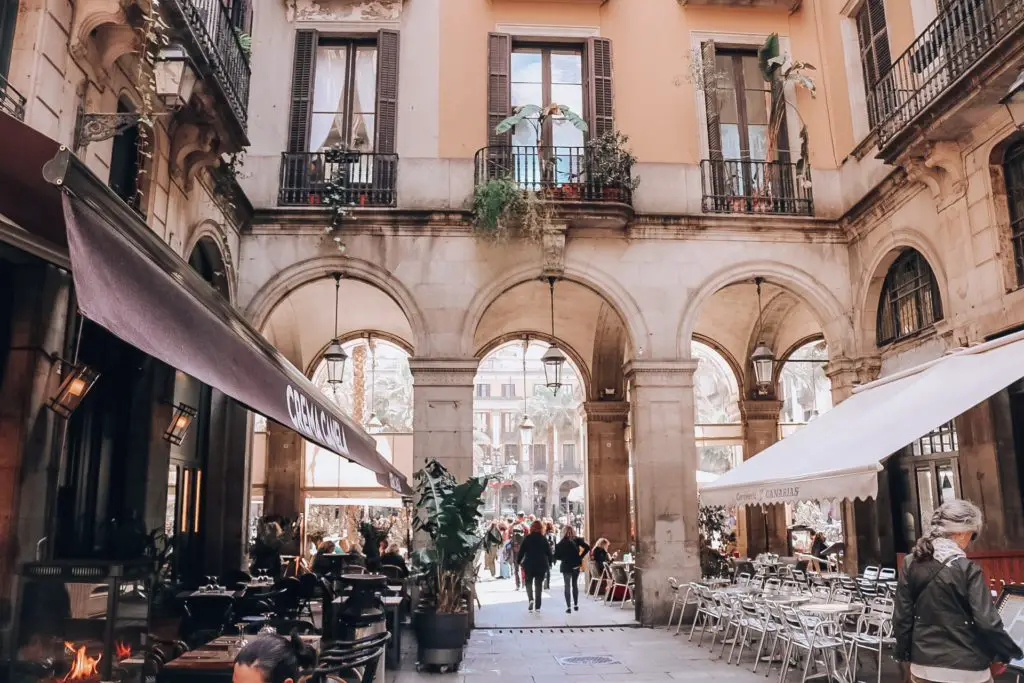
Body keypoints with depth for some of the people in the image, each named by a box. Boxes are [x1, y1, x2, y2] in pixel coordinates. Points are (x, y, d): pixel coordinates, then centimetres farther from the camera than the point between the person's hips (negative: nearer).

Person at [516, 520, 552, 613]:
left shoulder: (527, 538, -5)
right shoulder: (543, 539, -1)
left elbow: (521, 550, -5)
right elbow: (549, 552, 2)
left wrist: (518, 561, 6)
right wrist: (549, 563, 12)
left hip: (529, 564, -1)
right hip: (541, 565, 1)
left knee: (529, 582, 15)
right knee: (539, 584, 9)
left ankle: (531, 599, -10)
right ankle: (537, 606, 7)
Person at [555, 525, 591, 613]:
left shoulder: (561, 543, -10)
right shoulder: (577, 540, -2)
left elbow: (556, 556, -12)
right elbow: (587, 548, -8)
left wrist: (563, 558, 6)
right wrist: (580, 557, -2)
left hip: (566, 566, -3)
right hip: (576, 565, 3)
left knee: (567, 586, 4)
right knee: (575, 585, 18)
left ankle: (568, 607, -1)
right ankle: (576, 605, 23)